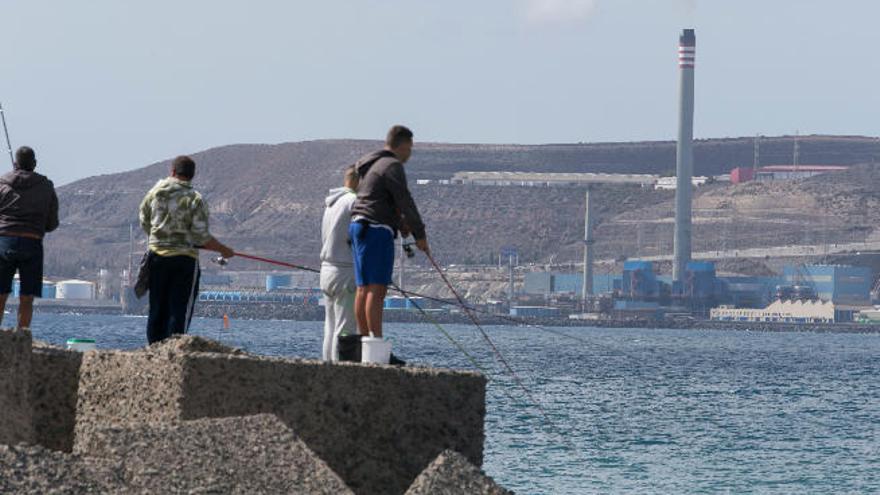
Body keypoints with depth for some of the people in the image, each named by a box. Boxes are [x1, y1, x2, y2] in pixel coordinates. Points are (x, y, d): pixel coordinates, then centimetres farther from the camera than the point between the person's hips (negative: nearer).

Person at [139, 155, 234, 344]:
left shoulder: (154, 192, 3)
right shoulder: (195, 200, -10)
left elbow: (144, 223, 12)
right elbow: (201, 236, -11)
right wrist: (223, 250, 3)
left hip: (156, 256, 4)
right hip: (184, 258, -4)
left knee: (157, 309, 11)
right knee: (180, 311, -1)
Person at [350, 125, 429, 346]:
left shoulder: (372, 165, 20)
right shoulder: (392, 166, -10)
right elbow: (405, 202, -12)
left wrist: (400, 222, 17)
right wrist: (420, 234, -6)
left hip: (359, 227, 10)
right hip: (376, 230, -10)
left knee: (364, 288, 8)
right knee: (377, 289, -13)